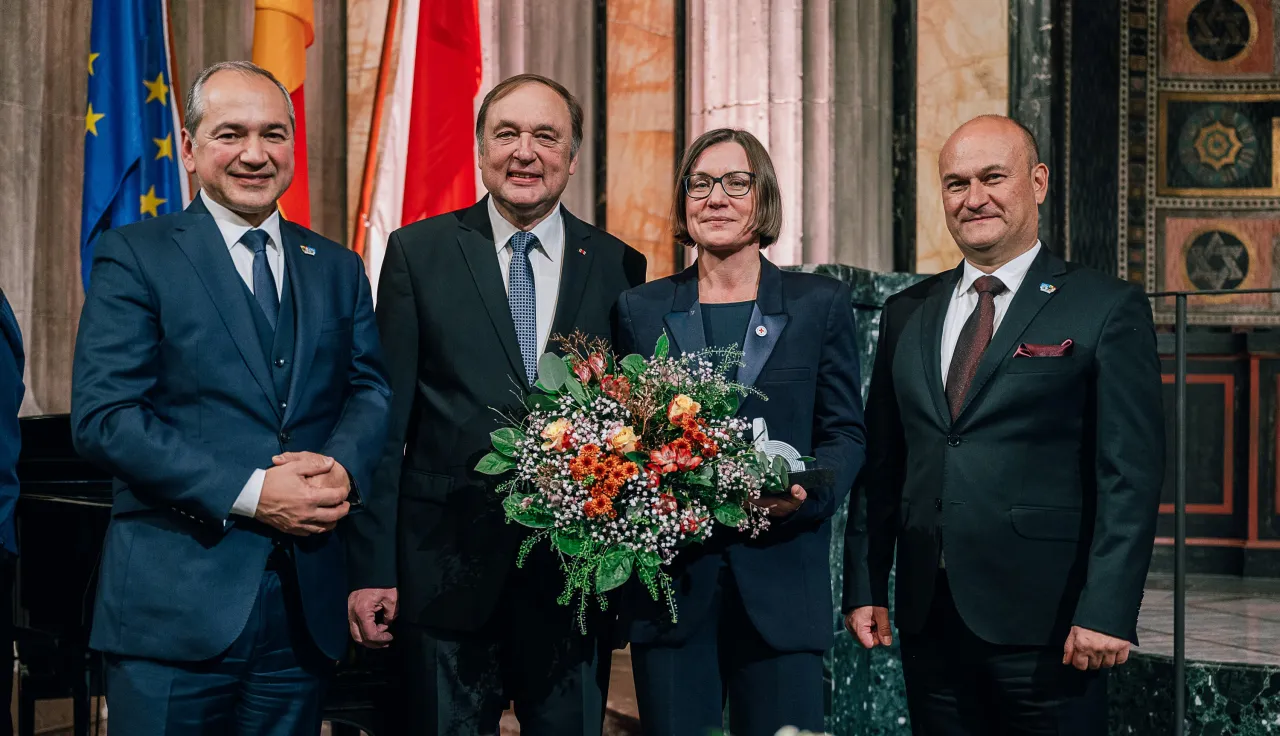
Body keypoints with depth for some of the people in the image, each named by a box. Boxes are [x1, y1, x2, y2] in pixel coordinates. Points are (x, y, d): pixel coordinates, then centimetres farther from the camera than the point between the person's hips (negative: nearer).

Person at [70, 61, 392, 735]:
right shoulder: (134, 256, -1)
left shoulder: (337, 268, 15)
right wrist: (249, 492, -17)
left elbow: (372, 389, 11)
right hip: (174, 606, -4)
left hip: (306, 606, 5)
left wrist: (343, 464, -13)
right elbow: (102, 417, -10)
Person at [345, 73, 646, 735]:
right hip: (448, 565, -1)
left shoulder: (618, 268, 6)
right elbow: (386, 419, 0)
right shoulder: (419, 252, 2)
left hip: (576, 573, 2)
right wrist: (371, 569, -5)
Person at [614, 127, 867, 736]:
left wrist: (808, 492, -14)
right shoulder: (641, 309, 11)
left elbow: (845, 431, 6)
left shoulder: (821, 304, 7)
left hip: (780, 575, -1)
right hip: (672, 578, 1)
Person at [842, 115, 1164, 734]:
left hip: (1045, 621, -4)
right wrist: (863, 587, 8)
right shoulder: (907, 313, 13)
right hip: (929, 619, 5)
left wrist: (1106, 612, -14)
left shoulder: (1107, 309, -2)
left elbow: (1130, 475, -8)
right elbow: (880, 464, 14)